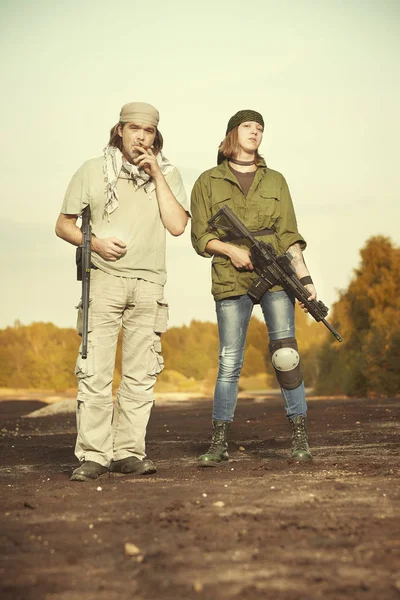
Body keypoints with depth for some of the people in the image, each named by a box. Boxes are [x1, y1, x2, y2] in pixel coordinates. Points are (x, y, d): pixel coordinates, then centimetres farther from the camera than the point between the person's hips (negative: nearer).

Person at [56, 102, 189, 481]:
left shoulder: (167, 174, 10)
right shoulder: (92, 171, 6)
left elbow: (177, 225, -5)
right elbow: (63, 225, 8)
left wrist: (156, 174, -6)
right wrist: (95, 243, -10)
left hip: (149, 283, 2)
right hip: (103, 279, -2)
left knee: (141, 373, 1)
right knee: (94, 369, -9)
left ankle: (128, 452, 8)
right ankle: (92, 456, -6)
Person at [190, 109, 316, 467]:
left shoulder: (275, 181, 13)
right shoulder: (209, 182, 8)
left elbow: (289, 235, 10)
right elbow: (200, 237, 6)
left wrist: (305, 278, 1)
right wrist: (230, 249, -12)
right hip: (231, 280, -1)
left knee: (285, 353, -7)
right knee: (230, 361, -1)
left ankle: (300, 437, -1)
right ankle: (219, 443, 7)